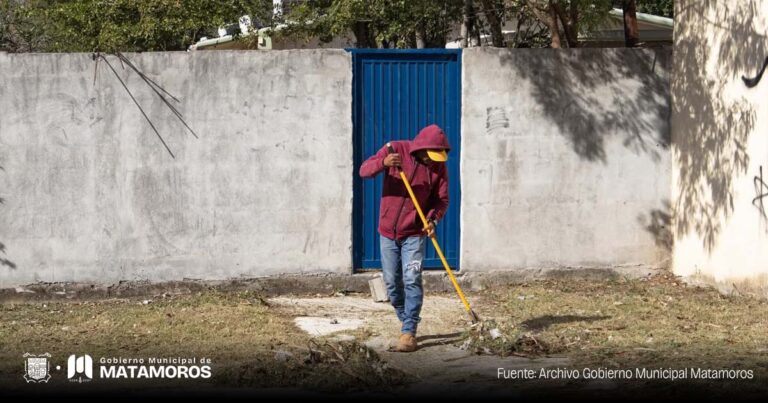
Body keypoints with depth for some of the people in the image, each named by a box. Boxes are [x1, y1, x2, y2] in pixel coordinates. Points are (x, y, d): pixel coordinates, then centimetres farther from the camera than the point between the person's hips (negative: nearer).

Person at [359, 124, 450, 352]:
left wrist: (433, 220, -23)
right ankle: (407, 322, 26)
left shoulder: (438, 165, -7)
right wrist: (383, 163, -35)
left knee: (412, 281, -12)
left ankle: (409, 332, -11)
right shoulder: (396, 150, -9)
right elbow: (364, 170, -13)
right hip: (388, 231, 1)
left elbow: (441, 200, -3)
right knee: (392, 283, 8)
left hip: (414, 234, -1)